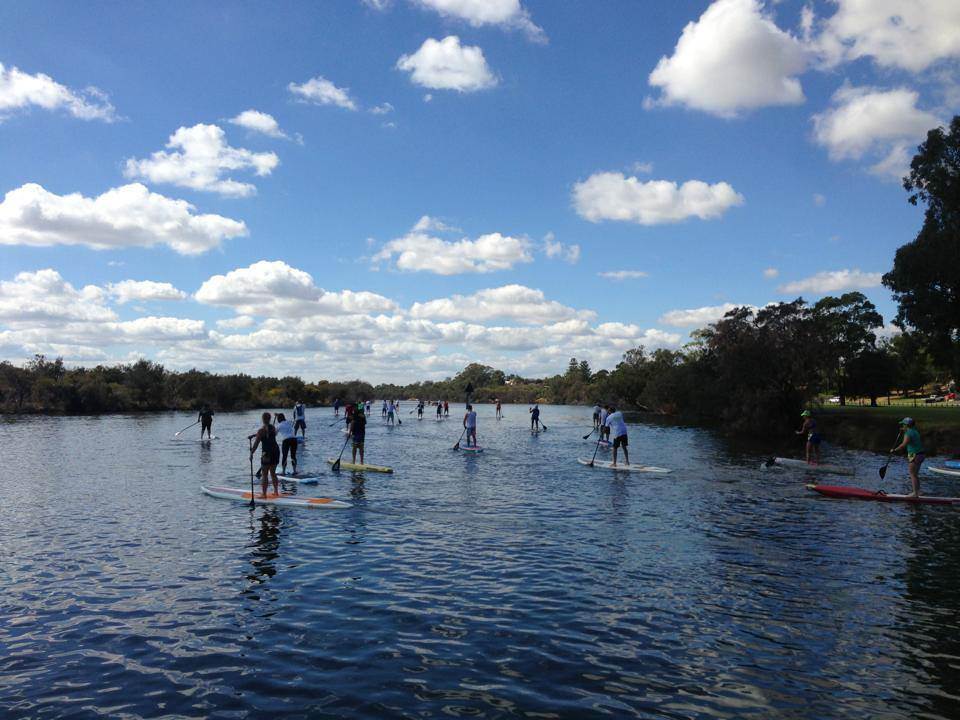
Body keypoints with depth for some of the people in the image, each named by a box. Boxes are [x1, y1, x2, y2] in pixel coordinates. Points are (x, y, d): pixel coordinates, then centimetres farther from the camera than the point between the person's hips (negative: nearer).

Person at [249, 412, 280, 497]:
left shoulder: (261, 430, -12)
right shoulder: (273, 428, 6)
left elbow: (256, 443, -12)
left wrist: (251, 453, -4)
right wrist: (252, 435, 31)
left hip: (267, 453, -6)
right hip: (275, 451, 6)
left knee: (264, 475, 1)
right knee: (273, 473, 18)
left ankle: (264, 494, 1)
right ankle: (276, 491, 24)